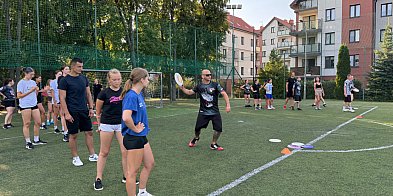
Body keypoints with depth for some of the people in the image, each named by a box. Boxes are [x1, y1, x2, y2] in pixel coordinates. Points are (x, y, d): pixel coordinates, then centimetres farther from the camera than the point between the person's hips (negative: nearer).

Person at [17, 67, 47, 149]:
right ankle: (28, 142, 7)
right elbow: (19, 96, -10)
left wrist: (37, 90, -2)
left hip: (34, 104, 7)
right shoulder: (21, 83, -6)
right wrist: (30, 91, -14)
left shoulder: (33, 82, 13)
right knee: (27, 124, 0)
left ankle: (36, 140, 19)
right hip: (25, 105, -6)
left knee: (38, 122, 6)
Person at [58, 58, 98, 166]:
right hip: (72, 112, -5)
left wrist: (91, 108, 7)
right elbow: (62, 98, -10)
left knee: (89, 132, 8)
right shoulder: (65, 80, -8)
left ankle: (92, 155, 19)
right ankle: (75, 158, 19)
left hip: (84, 111, 5)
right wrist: (66, 113, -15)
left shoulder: (84, 78, 8)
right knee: (73, 135, 4)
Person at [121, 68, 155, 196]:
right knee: (133, 171, 3)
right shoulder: (132, 96, -22)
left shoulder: (139, 94, 7)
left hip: (141, 136, 10)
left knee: (149, 164, 21)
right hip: (133, 138, -10)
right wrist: (135, 129, -20)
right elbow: (126, 117, -36)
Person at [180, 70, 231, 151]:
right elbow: (189, 92, 13)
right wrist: (182, 88, -5)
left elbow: (224, 94, -10)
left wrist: (228, 105, -19)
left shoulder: (215, 85, -5)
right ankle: (196, 138, 41)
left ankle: (213, 144, 18)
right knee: (197, 128, 4)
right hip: (203, 112, 1)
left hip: (215, 112, -1)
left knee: (218, 129, -7)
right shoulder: (199, 86, 2)